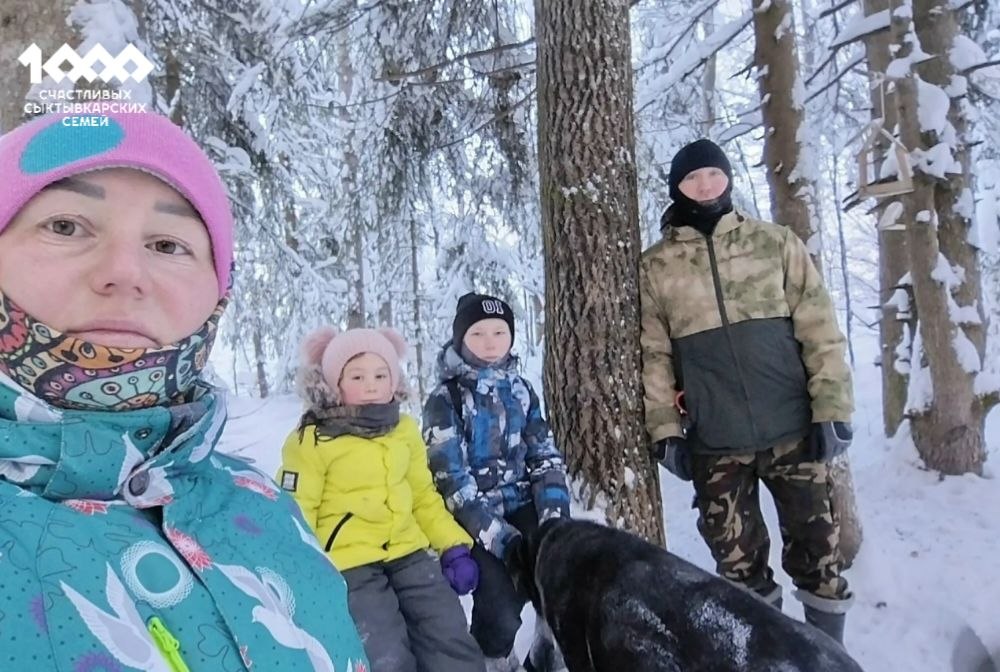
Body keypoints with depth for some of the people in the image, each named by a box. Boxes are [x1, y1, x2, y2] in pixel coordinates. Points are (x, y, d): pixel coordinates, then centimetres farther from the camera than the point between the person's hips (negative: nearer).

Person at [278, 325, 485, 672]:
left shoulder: (405, 429, 7)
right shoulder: (311, 440, -10)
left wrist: (454, 545, 9)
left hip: (408, 551, 6)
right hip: (348, 562, -5)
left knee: (452, 641, 7)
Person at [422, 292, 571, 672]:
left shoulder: (520, 389, 7)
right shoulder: (445, 400, -7)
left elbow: (545, 456, 5)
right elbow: (452, 479, -14)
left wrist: (555, 518, -9)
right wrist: (503, 538, -20)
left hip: (522, 506, 4)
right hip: (474, 518, -4)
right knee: (502, 612, -17)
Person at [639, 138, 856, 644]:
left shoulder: (776, 243, 3)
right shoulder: (655, 266, 2)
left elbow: (820, 331, 1)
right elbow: (651, 354, 0)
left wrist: (833, 409, -5)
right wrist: (665, 429, -4)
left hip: (794, 429, 1)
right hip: (714, 443, 0)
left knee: (817, 547, 11)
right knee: (738, 559, 12)